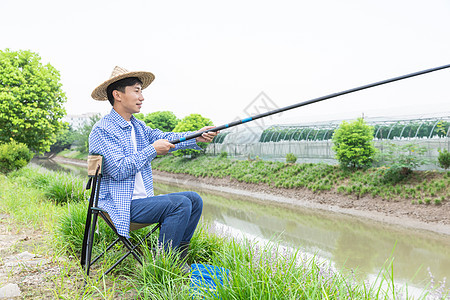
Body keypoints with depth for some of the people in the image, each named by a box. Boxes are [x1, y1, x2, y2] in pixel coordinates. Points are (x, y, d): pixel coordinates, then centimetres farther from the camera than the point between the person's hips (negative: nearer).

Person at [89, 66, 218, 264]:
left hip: (142, 198, 9)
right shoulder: (102, 130, -12)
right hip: (120, 205, -9)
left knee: (194, 199, 3)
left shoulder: (137, 126, 15)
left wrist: (197, 137, -12)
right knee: (180, 204, -21)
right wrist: (152, 150, -18)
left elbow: (165, 138, 4)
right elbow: (118, 170, -22)